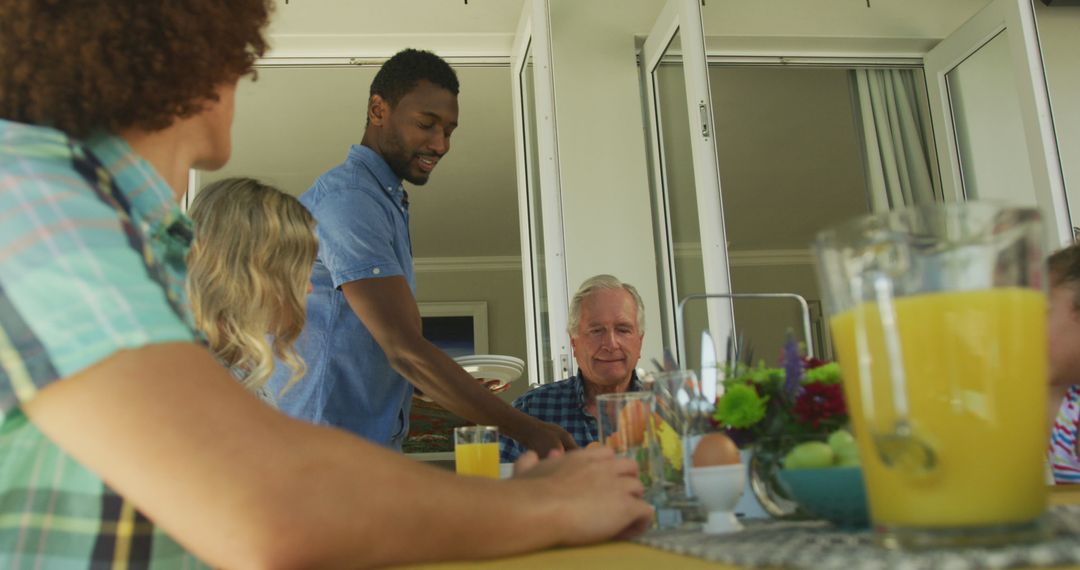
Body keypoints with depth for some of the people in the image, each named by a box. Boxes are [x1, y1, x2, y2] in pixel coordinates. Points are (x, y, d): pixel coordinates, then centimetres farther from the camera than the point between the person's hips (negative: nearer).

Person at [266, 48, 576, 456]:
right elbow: (406, 349, -24)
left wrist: (464, 390, 8)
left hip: (371, 446, 9)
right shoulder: (348, 199, -16)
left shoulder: (383, 201, 17)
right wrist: (526, 431, -25)